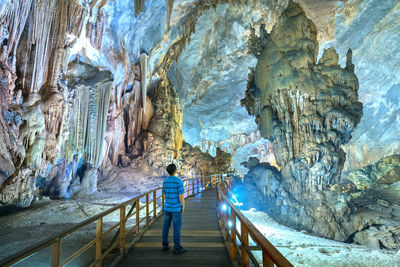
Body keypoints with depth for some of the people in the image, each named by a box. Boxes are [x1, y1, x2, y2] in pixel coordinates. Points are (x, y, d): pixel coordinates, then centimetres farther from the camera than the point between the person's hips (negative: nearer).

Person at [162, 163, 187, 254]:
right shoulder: (179, 182, -19)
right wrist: (183, 206, -4)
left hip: (167, 207, 6)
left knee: (166, 226, 16)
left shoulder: (165, 181, 2)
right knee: (177, 227, 3)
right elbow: (181, 196, -18)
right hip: (176, 208, -6)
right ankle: (177, 248, 11)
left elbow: (164, 195, 9)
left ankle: (165, 245, 26)